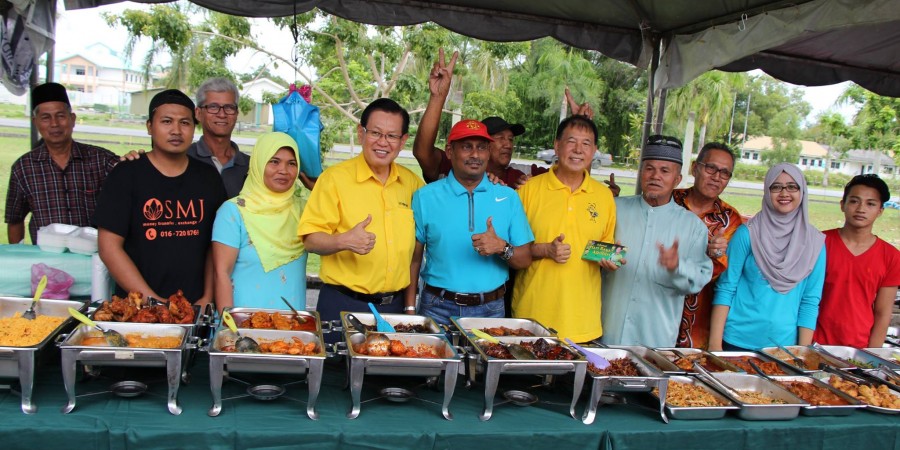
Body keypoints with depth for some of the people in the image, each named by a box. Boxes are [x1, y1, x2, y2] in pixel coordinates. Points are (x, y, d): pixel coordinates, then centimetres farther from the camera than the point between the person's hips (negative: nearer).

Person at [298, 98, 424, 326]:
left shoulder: (412, 182, 7)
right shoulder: (335, 177, -6)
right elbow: (310, 240, -11)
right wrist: (344, 241, -29)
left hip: (395, 305, 4)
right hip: (342, 305, -4)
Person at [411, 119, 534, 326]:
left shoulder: (508, 197, 3)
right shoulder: (425, 197, -1)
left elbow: (525, 259, 3)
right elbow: (413, 257, 1)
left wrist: (502, 248, -17)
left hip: (490, 309, 1)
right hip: (438, 309, -1)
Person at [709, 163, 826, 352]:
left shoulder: (815, 243, 1)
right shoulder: (748, 233, -6)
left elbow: (811, 301, 2)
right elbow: (725, 289, -6)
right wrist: (715, 345, -11)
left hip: (785, 345, 2)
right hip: (738, 341, -2)